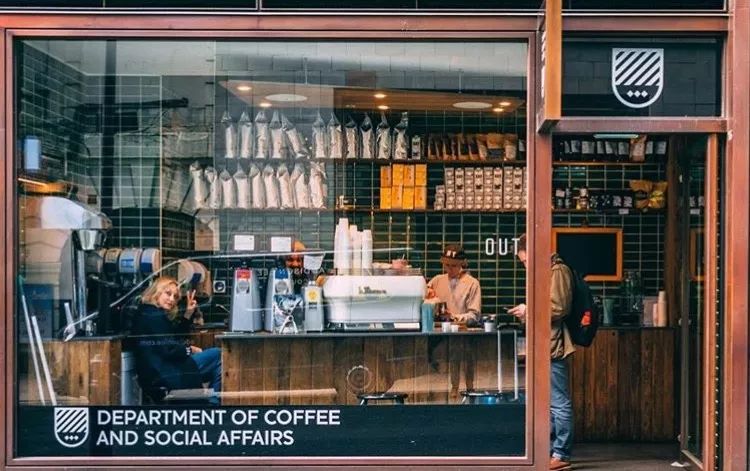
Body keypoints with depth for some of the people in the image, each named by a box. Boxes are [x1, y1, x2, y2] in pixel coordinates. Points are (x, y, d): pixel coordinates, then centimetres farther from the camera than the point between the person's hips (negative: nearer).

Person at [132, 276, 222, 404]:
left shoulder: (146, 313, 18)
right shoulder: (154, 316, -14)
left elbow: (177, 337, 25)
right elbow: (168, 350, -20)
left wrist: (188, 314, 15)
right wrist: (190, 350, -3)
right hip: (163, 377, -11)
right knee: (218, 355, -7)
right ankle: (214, 401, 1)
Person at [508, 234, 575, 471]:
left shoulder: (558, 271, -11)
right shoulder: (547, 271, 19)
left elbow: (559, 308, -18)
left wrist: (529, 310, -10)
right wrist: (528, 314, 11)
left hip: (553, 347, -11)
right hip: (545, 347, 11)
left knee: (559, 403, -4)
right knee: (550, 404, 14)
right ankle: (549, 450, 21)